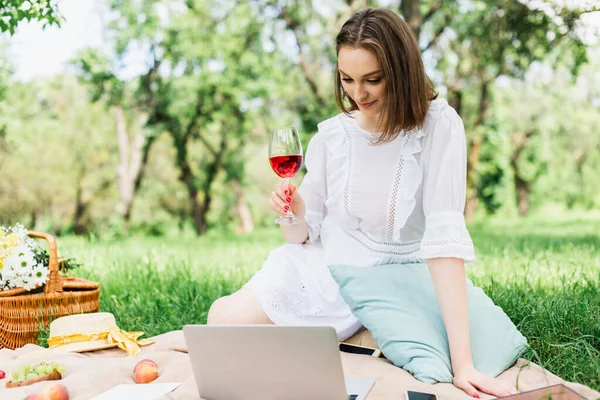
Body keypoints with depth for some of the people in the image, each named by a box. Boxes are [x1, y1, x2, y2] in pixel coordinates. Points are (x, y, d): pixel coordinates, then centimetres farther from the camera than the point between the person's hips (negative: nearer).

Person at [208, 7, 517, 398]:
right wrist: (293, 211, -22)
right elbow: (304, 233, 3)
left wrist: (463, 362, -32)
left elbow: (445, 236, -26)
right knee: (224, 319, -14)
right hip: (323, 269, 4)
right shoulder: (331, 134, -6)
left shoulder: (439, 126, -18)